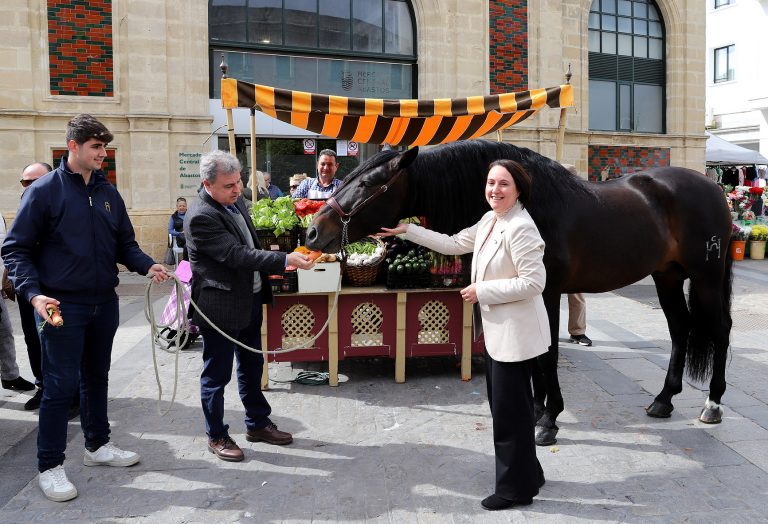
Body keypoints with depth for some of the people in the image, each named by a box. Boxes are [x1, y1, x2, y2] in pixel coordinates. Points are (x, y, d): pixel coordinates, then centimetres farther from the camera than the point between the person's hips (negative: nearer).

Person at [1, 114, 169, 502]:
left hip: (104, 303, 6)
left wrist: (147, 265, -7)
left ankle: (98, 445, 33)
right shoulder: (44, 191, -8)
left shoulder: (108, 193, 8)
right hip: (62, 306, -6)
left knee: (96, 377, 18)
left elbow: (124, 244, 13)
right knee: (60, 386, -1)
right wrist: (33, 293, -22)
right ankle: (50, 466, 13)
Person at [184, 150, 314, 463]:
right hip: (220, 308, -9)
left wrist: (266, 277, 16)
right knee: (216, 375, 7)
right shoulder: (201, 218, -22)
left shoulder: (235, 201, 5)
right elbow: (237, 255, -28)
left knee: (251, 367, 20)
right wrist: (286, 260, -30)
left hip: (250, 301, 9)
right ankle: (216, 437, 23)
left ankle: (258, 424, 36)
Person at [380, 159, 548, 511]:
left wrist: (481, 290, -21)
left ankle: (515, 488, 20)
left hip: (515, 333, -10)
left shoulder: (520, 227, -21)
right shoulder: (489, 221, 8)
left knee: (509, 410, 3)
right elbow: (453, 245, 15)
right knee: (506, 407, 20)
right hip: (495, 331, 10)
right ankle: (527, 474, 37)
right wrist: (407, 231, 13)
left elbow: (534, 281, -25)